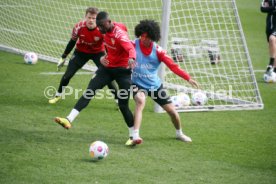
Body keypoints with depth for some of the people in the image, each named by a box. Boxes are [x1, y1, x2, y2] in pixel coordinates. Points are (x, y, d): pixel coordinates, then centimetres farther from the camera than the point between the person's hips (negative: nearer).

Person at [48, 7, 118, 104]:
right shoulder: (79, 27, -25)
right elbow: (72, 42, -6)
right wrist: (63, 58, 1)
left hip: (98, 52, -1)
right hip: (81, 52, 1)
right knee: (68, 74, -2)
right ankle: (58, 95, 23)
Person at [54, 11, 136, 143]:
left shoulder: (120, 34, -25)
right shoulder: (106, 31, -2)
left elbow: (131, 48, -44)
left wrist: (131, 58, -64)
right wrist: (106, 57, 11)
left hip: (122, 70, -7)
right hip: (108, 67, 7)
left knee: (123, 105, -8)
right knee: (89, 91, -8)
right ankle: (69, 120, -16)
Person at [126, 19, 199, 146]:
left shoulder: (157, 50, -12)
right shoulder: (133, 45, -13)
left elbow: (173, 66, -15)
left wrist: (188, 78, -24)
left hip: (155, 85, 3)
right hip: (139, 84, -3)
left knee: (172, 111, 7)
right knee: (140, 101, -35)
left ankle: (179, 133, 38)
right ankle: (135, 136, -40)